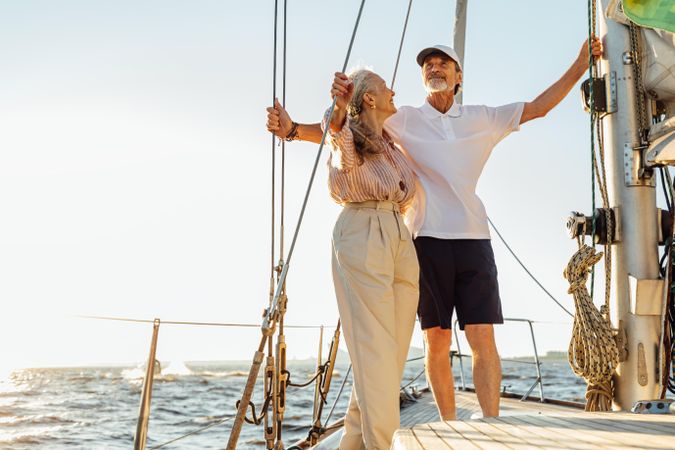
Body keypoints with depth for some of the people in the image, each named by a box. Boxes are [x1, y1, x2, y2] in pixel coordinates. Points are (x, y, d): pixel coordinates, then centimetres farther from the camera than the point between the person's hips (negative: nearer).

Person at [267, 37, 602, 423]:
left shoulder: (482, 118, 15)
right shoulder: (405, 120, 8)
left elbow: (538, 107, 19)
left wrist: (579, 67, 12)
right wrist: (293, 129, -17)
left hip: (474, 239, 1)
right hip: (429, 240, -1)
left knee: (483, 339, -6)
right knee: (437, 341, 3)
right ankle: (450, 428, 13)